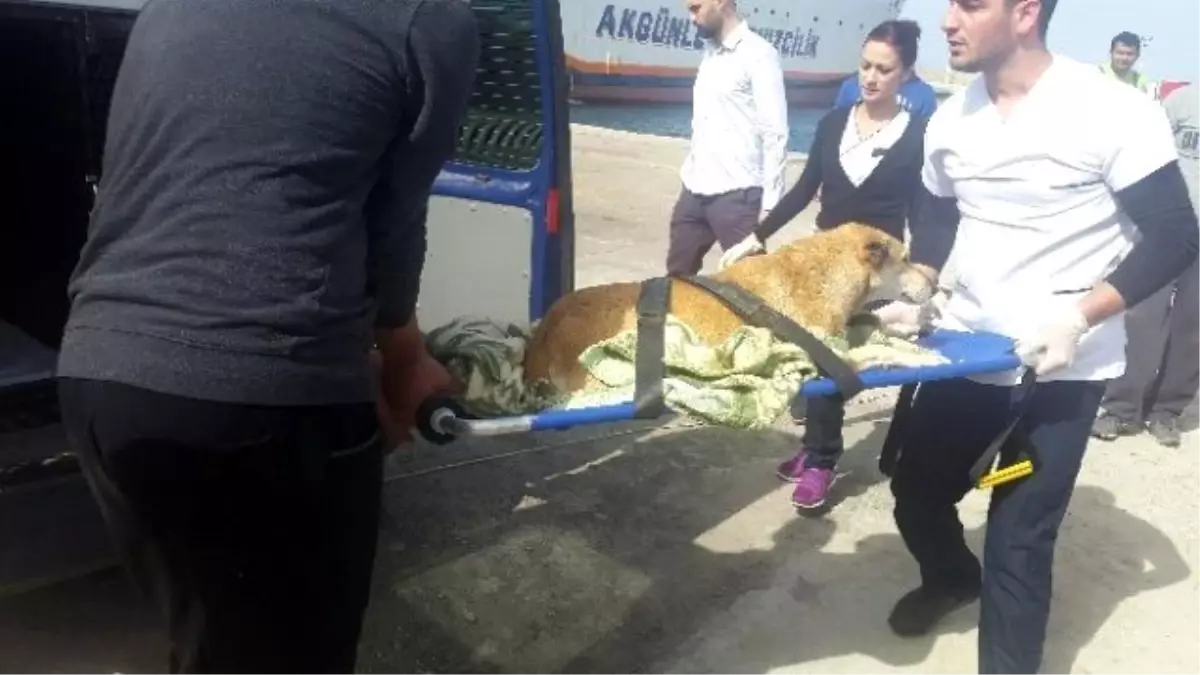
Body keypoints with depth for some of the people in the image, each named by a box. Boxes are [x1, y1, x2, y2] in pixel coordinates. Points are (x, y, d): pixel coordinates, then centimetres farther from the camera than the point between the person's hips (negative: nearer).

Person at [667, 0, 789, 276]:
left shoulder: (758, 54, -9)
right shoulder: (710, 53, 13)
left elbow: (775, 133, -13)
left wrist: (769, 203, -16)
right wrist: (689, 172, 14)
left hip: (736, 194, -8)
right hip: (695, 190, 8)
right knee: (677, 276, 16)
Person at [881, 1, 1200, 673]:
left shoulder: (1113, 112, -16)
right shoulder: (949, 120, 2)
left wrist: (1078, 317, -23)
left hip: (1063, 368, -5)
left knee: (1018, 541, -3)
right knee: (916, 489, 15)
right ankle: (953, 576, 47)